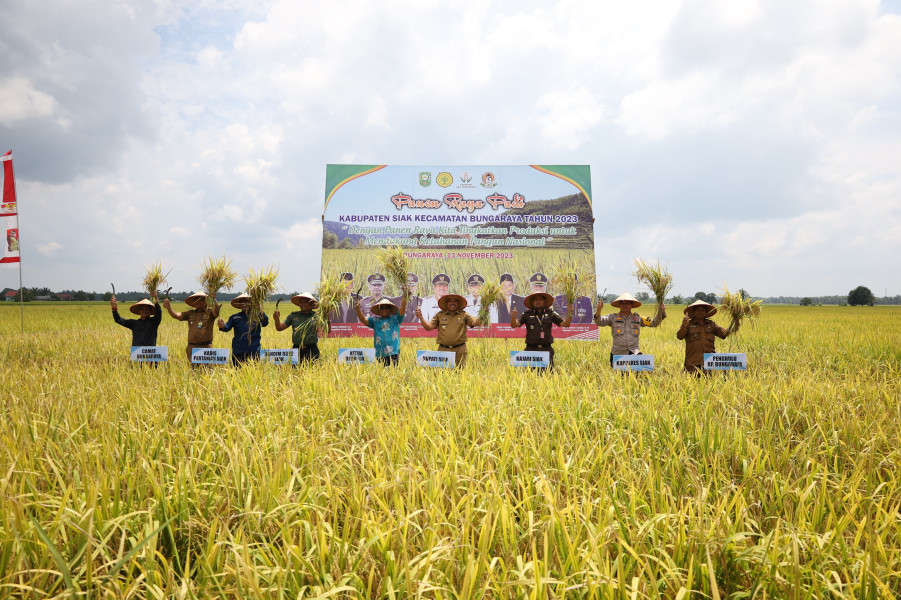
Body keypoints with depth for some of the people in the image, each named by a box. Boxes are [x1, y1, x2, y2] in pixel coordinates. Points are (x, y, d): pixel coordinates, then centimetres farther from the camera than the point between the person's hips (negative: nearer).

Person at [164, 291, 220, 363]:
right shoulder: (190, 313, 13)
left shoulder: (209, 313, 3)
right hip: (192, 348, 3)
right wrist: (168, 306, -13)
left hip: (205, 347, -3)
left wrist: (214, 301, -38)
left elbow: (216, 312, -18)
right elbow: (176, 315, 5)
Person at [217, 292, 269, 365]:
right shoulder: (235, 317, 9)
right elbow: (228, 327, -4)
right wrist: (222, 326, -29)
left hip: (254, 352, -2)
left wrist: (261, 313, -37)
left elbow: (265, 323, -15)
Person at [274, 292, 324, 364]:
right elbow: (280, 328, 12)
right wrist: (277, 319, -7)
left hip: (311, 350, -2)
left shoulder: (316, 316, 4)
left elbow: (326, 332, 1)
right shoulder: (293, 315, 11)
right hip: (296, 349, 2)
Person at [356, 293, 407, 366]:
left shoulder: (395, 319, 12)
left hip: (393, 353, -2)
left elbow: (402, 309, 1)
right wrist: (358, 310, -12)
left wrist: (404, 296, -8)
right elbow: (364, 320, 5)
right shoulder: (375, 321, 16)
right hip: (380, 354, 2)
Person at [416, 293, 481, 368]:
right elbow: (428, 327, 3)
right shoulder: (439, 315, 9)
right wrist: (421, 317, -10)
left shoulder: (464, 314, 7)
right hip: (443, 350, 0)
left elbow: (475, 323, -4)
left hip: (459, 350, 0)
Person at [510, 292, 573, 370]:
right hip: (531, 349, -1)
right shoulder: (527, 314, 5)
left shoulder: (550, 313, 8)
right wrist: (513, 318, -25)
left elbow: (565, 324, 7)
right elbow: (514, 325, -4)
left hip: (546, 349, 1)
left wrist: (569, 314, -12)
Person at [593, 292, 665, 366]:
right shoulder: (613, 317, 5)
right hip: (618, 354, -1)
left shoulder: (638, 318, 11)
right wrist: (598, 310, -23)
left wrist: (661, 311, -1)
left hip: (634, 353, 1)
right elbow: (599, 322, -5)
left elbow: (654, 323, 15)